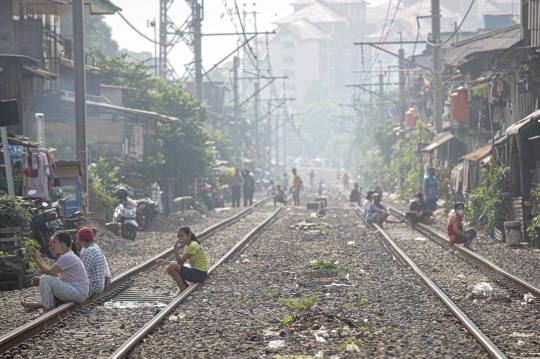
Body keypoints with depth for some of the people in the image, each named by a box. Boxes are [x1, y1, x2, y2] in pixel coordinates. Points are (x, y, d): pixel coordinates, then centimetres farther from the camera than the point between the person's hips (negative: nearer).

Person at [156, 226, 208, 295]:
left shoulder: (193, 246, -16)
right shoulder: (188, 246, 15)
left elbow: (180, 262, -17)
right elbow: (180, 262, 13)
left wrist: (175, 248, -17)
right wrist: (165, 262, 6)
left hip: (200, 274, -11)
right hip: (196, 272, 11)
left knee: (171, 267, -19)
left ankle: (182, 291, -8)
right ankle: (187, 288, 11)